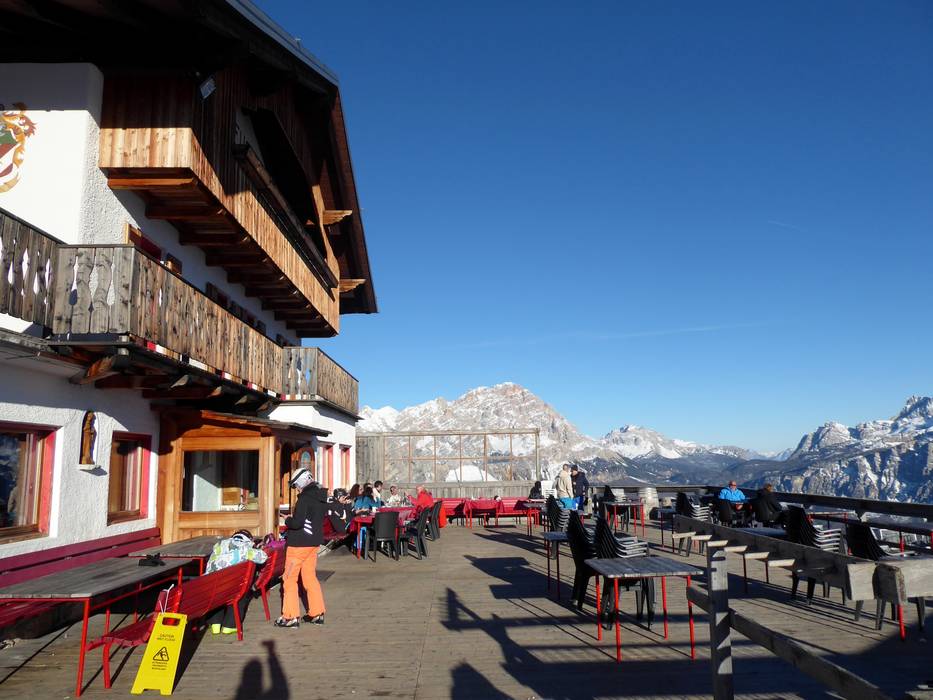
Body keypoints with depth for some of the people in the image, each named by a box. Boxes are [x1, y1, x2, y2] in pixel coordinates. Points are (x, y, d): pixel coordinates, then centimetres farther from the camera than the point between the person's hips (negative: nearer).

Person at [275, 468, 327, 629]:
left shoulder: (304, 499, -19)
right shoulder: (322, 498, 7)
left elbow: (297, 523, -23)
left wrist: (287, 520, -3)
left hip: (299, 544, -8)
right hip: (314, 543, 8)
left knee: (290, 579, 3)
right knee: (310, 577, 16)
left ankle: (290, 617, 6)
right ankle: (317, 613, 19)